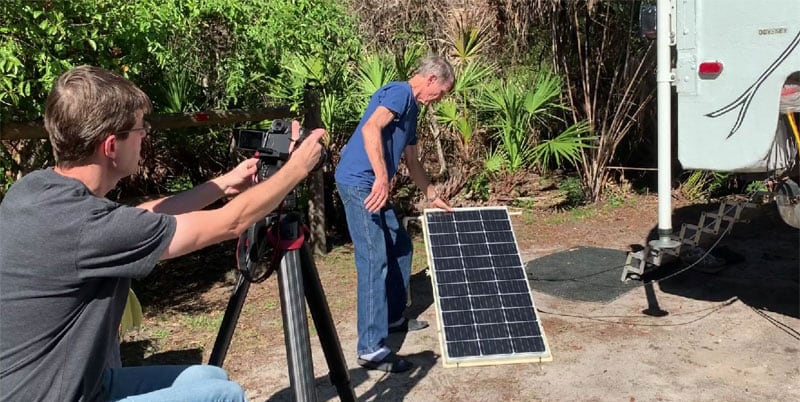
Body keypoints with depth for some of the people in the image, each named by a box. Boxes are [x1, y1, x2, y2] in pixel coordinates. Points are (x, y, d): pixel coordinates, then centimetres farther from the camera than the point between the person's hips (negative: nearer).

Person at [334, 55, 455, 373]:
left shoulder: (411, 108, 22)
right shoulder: (400, 92, -9)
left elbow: (412, 162, 31)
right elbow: (370, 128, -26)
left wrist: (432, 196, 37)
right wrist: (382, 178, -31)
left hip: (372, 186, 11)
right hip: (359, 183, -11)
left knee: (400, 248, 19)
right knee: (374, 260, -12)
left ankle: (394, 317, 34)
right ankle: (371, 349, -10)